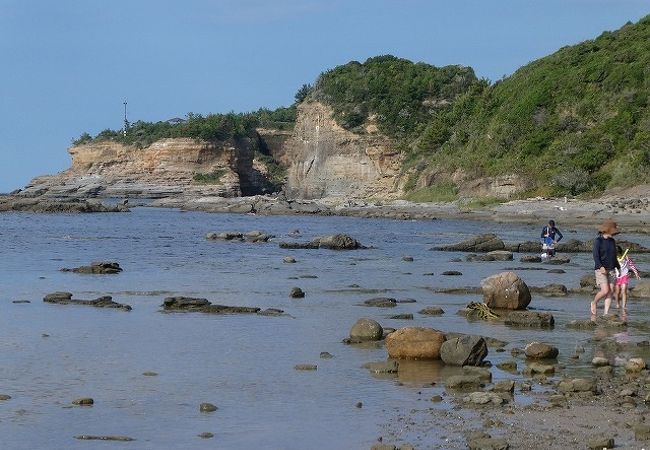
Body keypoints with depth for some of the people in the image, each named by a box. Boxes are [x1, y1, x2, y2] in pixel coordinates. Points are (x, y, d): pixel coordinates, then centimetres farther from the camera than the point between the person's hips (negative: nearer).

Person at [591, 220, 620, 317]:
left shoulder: (612, 241, 12)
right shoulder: (598, 241, -7)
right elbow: (596, 255, -15)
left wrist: (618, 268, 27)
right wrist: (600, 267, -28)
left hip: (611, 270, 6)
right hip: (601, 270, -6)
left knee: (610, 292, -1)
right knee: (605, 291, -16)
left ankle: (606, 314, 3)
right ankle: (594, 303, 12)